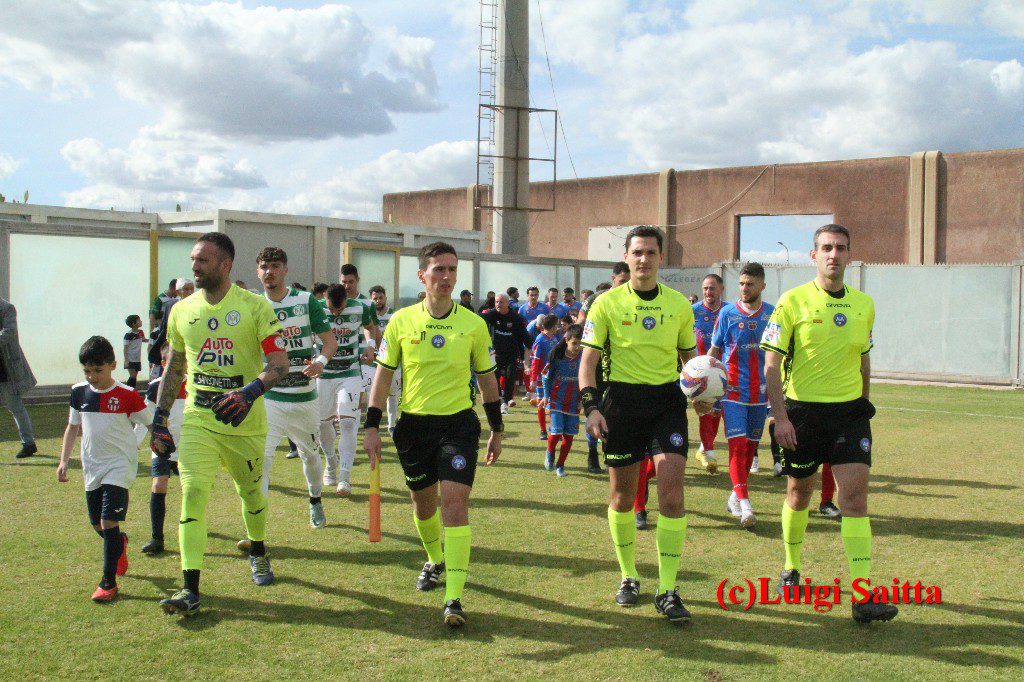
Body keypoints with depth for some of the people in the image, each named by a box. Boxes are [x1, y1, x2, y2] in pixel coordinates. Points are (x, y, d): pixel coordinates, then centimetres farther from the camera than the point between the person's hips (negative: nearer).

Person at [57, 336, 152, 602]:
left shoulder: (126, 395, -10)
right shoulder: (79, 392, 4)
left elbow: (152, 422, -1)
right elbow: (73, 427, 15)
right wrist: (64, 460, 10)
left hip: (120, 465, -5)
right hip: (91, 467, 5)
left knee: (109, 523, -14)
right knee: (97, 525, 12)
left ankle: (108, 582, -4)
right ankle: (120, 543, 46)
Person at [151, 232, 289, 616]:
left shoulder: (255, 307, -6)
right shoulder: (182, 311, 6)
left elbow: (279, 363, -11)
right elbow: (174, 368, 16)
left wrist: (249, 392, -28)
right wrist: (160, 419, 12)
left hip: (245, 422, -2)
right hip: (197, 419, 2)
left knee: (250, 491, 15)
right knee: (192, 492, -12)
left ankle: (257, 552, 44)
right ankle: (190, 590, -12)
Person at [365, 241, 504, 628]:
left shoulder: (473, 324, -1)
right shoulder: (401, 321, -1)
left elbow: (487, 379, 9)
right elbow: (383, 376, 4)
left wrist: (496, 430, 12)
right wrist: (372, 428, -1)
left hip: (459, 423, -2)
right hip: (413, 424, 2)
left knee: (454, 502, -14)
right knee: (423, 503, 15)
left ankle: (454, 597, -13)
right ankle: (435, 562, 44)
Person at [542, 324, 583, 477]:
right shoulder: (557, 356, -8)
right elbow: (547, 376, 3)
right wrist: (546, 396, 0)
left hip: (574, 404, 2)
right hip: (557, 401, -2)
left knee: (569, 436, 4)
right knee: (556, 433, -10)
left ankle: (560, 465, 20)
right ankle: (550, 453, 23)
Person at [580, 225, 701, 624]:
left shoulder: (679, 305, 6)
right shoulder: (607, 303, 0)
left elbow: (689, 358, 16)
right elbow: (588, 360, -1)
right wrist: (591, 406, -14)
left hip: (667, 400, 1)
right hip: (622, 400, -1)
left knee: (671, 490, -11)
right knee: (622, 494, 8)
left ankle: (667, 590, -3)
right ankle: (628, 577, 27)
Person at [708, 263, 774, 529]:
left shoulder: (773, 314, 5)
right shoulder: (727, 313, 0)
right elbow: (714, 351, 6)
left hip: (761, 392, 3)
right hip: (733, 390, -3)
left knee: (751, 445, 9)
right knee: (737, 444, -12)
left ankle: (735, 496, 23)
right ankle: (744, 505, -15)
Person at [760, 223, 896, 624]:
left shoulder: (864, 305, 7)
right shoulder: (793, 301, -6)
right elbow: (771, 365, -7)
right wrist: (780, 417, -14)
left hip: (849, 413, 2)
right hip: (803, 411, -2)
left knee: (855, 496, -8)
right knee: (799, 493, 11)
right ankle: (791, 568, 35)